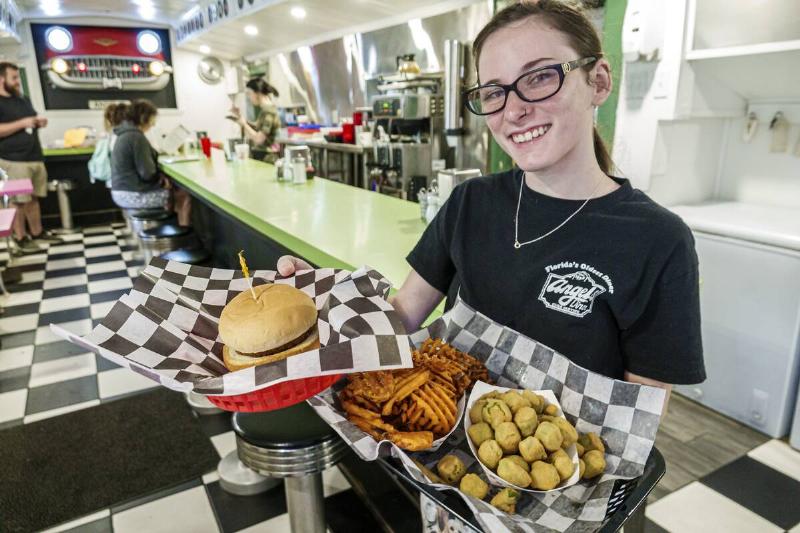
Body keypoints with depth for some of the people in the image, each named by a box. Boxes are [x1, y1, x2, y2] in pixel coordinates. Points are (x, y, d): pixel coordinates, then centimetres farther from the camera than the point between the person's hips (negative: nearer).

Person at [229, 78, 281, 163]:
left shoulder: (268, 111, -17)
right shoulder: (265, 108, 12)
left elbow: (259, 139, -22)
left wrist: (244, 124, -9)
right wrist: (241, 117, 10)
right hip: (259, 156, 9)